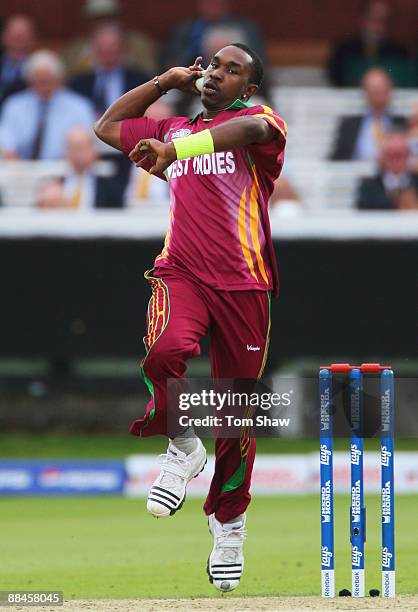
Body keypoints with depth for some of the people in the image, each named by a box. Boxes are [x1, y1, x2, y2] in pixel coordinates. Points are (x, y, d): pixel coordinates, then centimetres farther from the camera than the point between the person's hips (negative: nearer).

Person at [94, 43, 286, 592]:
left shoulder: (261, 118, 6)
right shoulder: (176, 129, 23)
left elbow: (250, 128, -20)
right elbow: (108, 127, 37)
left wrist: (174, 149, -33)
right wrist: (164, 83, 27)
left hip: (243, 284, -2)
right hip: (181, 273, 2)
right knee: (167, 349, -32)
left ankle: (229, 518, 22)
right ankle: (183, 447, -6)